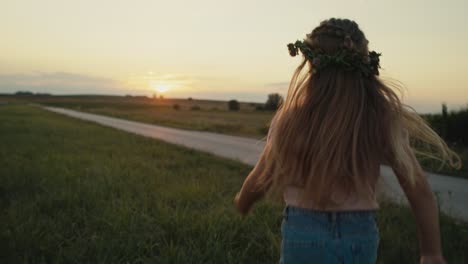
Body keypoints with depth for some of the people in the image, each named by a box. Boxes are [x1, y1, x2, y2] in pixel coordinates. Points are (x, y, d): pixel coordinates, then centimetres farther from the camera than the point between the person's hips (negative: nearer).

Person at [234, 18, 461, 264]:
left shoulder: (292, 117, -13)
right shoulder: (383, 118, -8)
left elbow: (260, 180, -2)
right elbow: (420, 192, -5)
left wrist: (242, 200, 20)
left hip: (304, 233, -2)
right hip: (361, 236, 3)